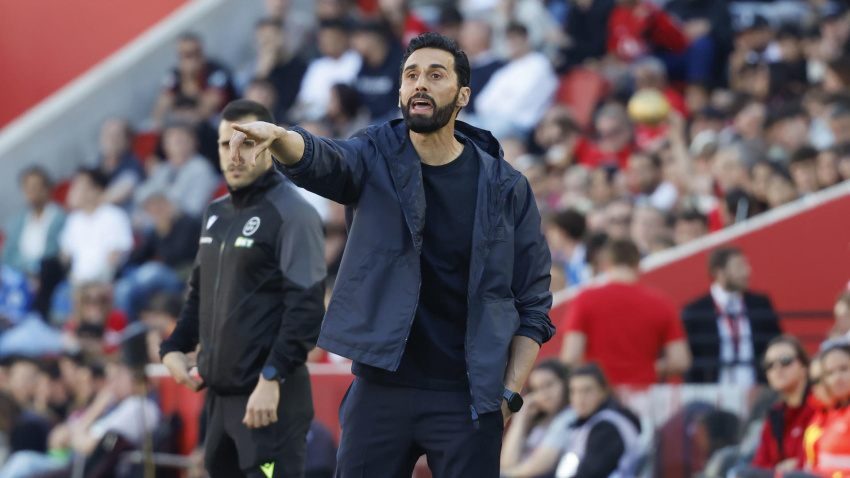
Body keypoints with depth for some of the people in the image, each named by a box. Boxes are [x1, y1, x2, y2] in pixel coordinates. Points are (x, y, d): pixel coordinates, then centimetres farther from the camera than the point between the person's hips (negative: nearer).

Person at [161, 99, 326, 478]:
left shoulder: (291, 214, -9)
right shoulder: (217, 214, 17)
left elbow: (306, 307, -17)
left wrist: (272, 379, -22)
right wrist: (174, 347, 11)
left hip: (270, 399, -9)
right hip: (220, 391, 9)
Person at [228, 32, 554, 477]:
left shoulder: (505, 189, 2)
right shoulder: (376, 159, 3)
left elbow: (533, 305, 5)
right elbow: (318, 160, -20)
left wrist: (509, 395, -5)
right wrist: (277, 137, -43)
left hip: (465, 400, -1)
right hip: (381, 390, 1)